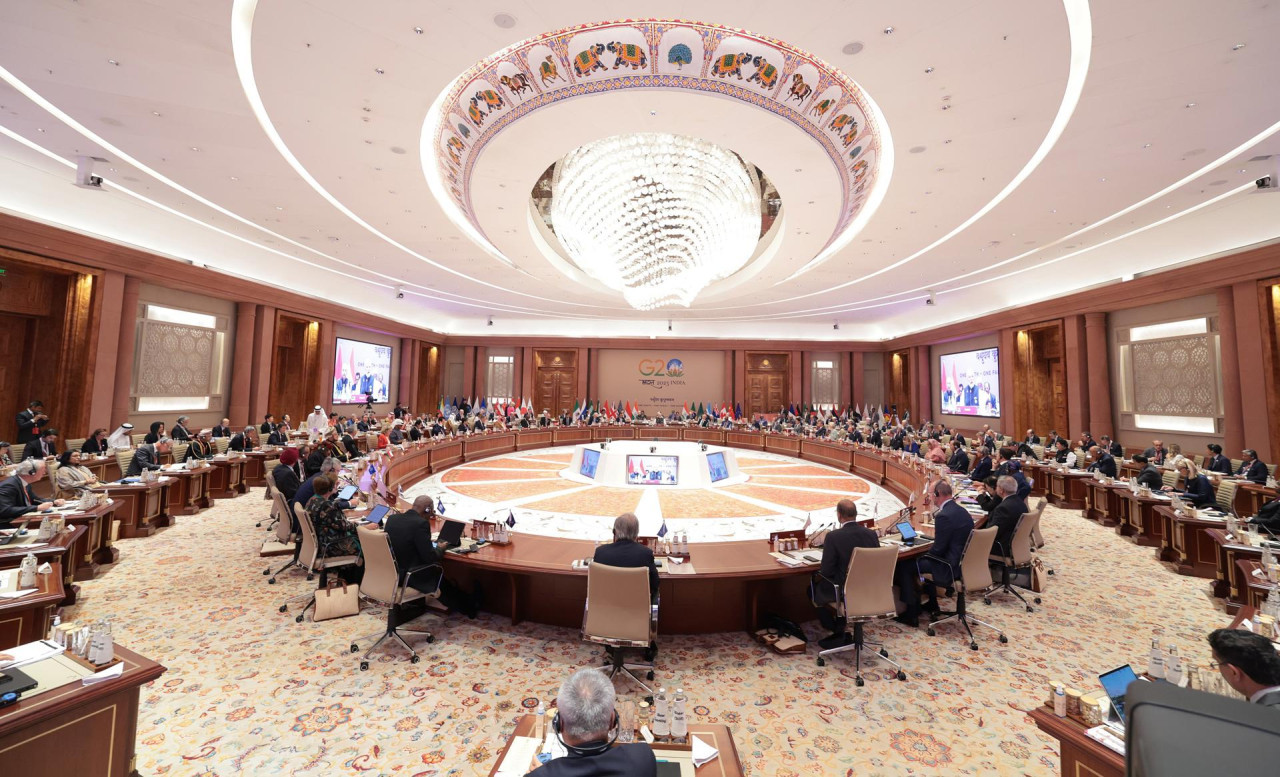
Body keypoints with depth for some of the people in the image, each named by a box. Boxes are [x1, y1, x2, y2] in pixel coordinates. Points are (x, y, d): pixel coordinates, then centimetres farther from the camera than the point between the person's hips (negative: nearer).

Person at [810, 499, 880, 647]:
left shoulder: (833, 536, -22)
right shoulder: (872, 533, -6)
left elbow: (826, 571, -19)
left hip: (844, 591, -6)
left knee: (813, 587, 21)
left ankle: (839, 633, 21)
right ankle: (840, 629, 34)